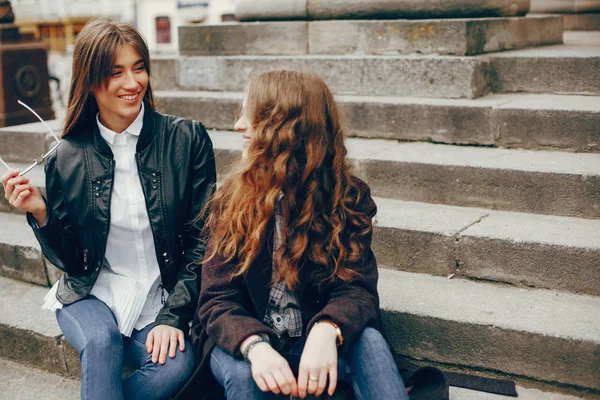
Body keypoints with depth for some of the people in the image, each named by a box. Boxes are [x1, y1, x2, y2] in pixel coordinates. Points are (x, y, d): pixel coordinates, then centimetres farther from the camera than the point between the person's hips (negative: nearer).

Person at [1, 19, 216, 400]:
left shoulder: (186, 139, -6)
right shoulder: (68, 158, -2)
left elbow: (202, 239, -3)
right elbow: (70, 261, 5)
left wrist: (173, 316, -10)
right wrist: (40, 214, -14)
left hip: (163, 297, 0)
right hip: (93, 294, 0)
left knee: (176, 364, -28)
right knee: (100, 341, -32)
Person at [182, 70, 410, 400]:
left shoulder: (348, 197, -4)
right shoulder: (232, 199, -4)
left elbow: (357, 287, -12)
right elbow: (217, 300, -10)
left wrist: (326, 330, -37)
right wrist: (255, 345, -33)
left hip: (312, 339, 1)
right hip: (245, 342, 0)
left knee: (368, 341, -30)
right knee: (243, 373, -33)